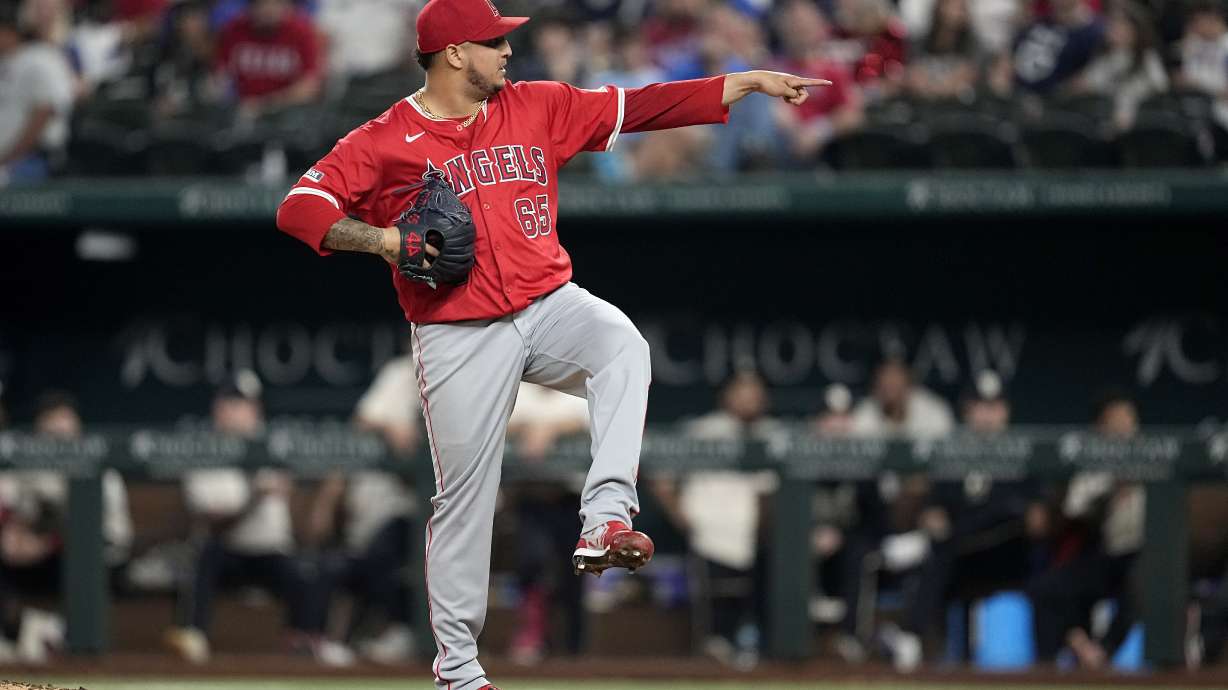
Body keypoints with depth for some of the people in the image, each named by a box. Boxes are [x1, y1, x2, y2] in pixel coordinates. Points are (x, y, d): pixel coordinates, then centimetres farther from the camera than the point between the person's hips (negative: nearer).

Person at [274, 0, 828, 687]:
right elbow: (300, 208, -9)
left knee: (623, 345, -30)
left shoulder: (535, 108, 6)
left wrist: (750, 82, 0)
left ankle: (606, 518, -34)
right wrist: (380, 238, -25)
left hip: (549, 305, 3)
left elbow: (640, 107, 5)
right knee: (464, 499, 2)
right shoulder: (383, 142, -5)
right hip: (459, 338, -3)